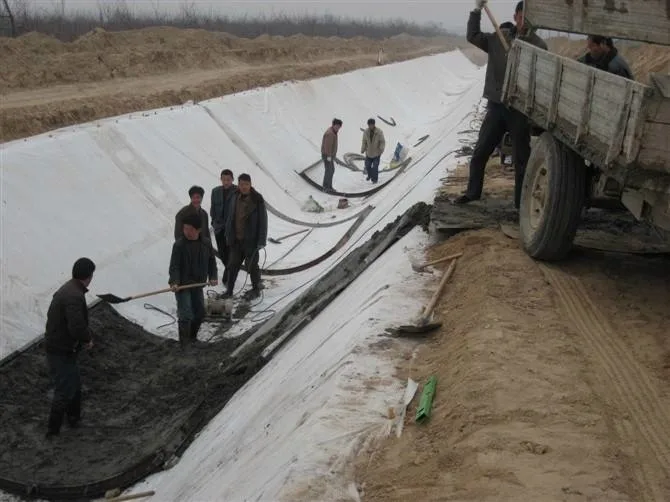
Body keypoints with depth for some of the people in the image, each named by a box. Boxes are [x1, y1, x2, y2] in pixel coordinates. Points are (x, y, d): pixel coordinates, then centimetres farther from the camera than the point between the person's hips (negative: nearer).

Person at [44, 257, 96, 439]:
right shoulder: (74, 296, -27)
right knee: (64, 391, 1)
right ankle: (53, 431, 12)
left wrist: (85, 338, 5)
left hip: (63, 348, 10)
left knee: (74, 385, 24)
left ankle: (74, 417, 40)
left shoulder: (68, 289, 6)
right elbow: (77, 328, -33)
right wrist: (88, 338, -13)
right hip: (61, 352, -10)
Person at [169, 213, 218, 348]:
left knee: (200, 313, 16)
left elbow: (211, 260, 10)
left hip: (198, 284, 6)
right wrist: (174, 282, -29)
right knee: (185, 315, -9)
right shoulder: (179, 244, -16)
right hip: (182, 285, -6)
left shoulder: (206, 243, -2)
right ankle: (185, 344, 2)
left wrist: (213, 277, 0)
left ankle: (192, 337, 37)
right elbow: (174, 265, -17)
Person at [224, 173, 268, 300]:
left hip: (251, 240, -5)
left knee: (252, 266, 6)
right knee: (233, 265, 10)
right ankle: (229, 290, 19)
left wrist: (261, 241, -14)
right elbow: (230, 218, 11)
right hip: (236, 239, 5)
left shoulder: (257, 199, -11)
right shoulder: (234, 198, 4)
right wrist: (228, 236, 9)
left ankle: (256, 290, 22)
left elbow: (263, 220, -11)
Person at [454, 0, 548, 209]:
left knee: (521, 157, 6)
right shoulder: (499, 37, 5)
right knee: (480, 152, 9)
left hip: (520, 109, -3)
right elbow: (473, 36, 8)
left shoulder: (538, 45, -6)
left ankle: (521, 202, 15)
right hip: (496, 105, 3)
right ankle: (473, 192, 25)